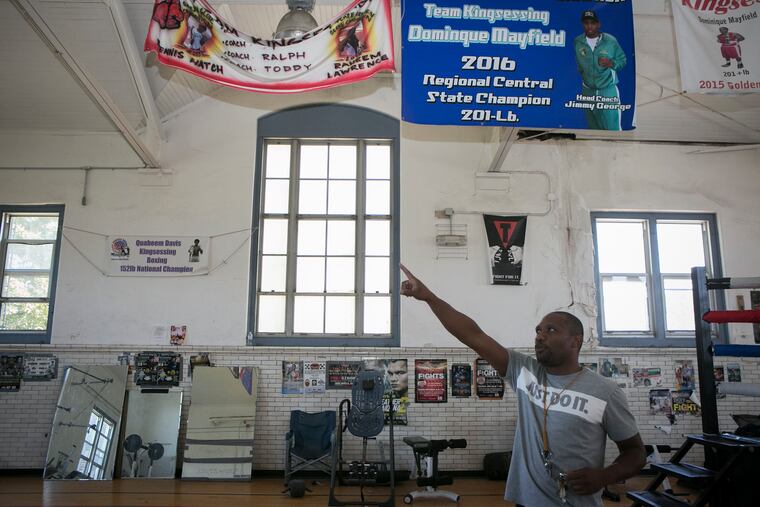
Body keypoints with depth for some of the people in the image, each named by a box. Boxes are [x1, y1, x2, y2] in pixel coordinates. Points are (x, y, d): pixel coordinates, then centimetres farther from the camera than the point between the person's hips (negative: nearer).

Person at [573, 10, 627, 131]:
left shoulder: (610, 41, -8)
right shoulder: (578, 42, 0)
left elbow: (622, 59, 1)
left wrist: (611, 63, -17)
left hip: (608, 91, -3)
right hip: (588, 91, 3)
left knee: (612, 127, -5)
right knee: (593, 127, 15)